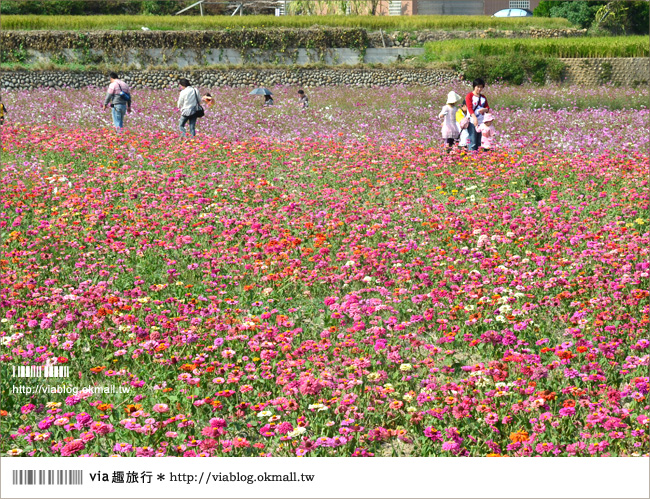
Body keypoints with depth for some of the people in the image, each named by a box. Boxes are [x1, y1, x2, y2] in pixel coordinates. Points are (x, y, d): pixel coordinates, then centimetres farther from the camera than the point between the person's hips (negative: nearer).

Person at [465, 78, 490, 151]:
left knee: (479, 142, 6)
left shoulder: (483, 97, 16)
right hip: (472, 122, -5)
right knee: (473, 142, -9)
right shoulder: (469, 96, -2)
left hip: (481, 122, 5)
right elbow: (470, 108, -13)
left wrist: (484, 109, -14)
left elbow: (488, 108, 12)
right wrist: (474, 118, -28)